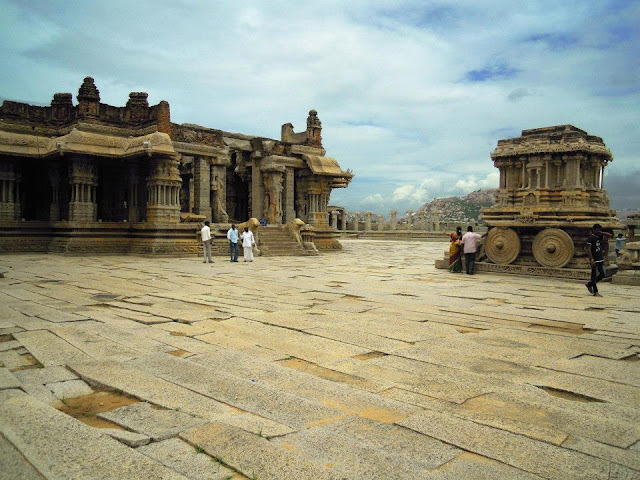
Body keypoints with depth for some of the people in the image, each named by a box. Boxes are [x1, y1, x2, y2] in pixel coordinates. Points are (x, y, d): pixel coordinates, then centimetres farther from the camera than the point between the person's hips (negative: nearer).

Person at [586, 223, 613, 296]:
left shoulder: (600, 236, 12)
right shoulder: (591, 238, -10)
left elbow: (610, 235, 15)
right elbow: (588, 249, -16)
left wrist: (602, 233, 2)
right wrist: (591, 259, -23)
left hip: (600, 259, 8)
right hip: (594, 260, -8)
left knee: (603, 275, 8)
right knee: (594, 275, -1)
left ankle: (589, 284, 24)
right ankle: (595, 292, 5)